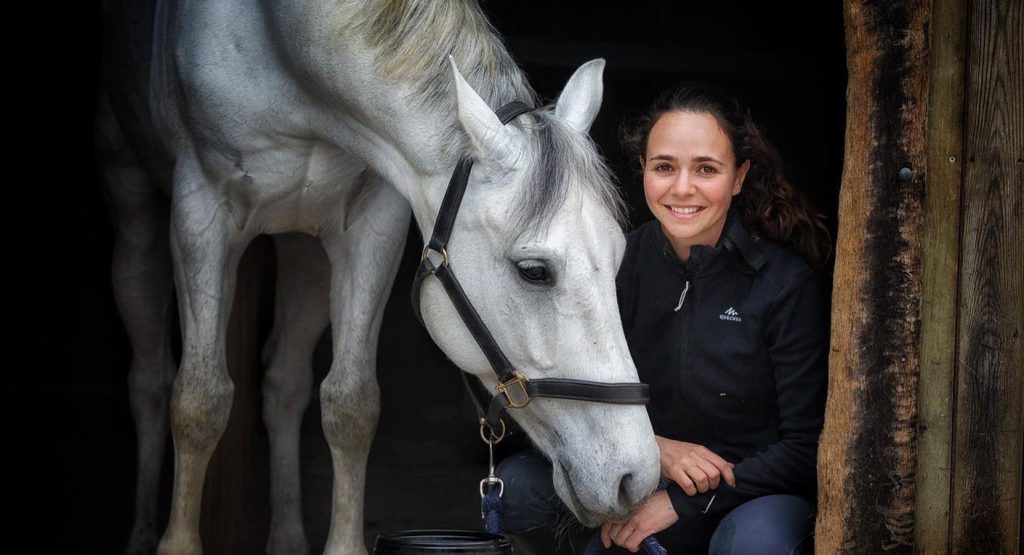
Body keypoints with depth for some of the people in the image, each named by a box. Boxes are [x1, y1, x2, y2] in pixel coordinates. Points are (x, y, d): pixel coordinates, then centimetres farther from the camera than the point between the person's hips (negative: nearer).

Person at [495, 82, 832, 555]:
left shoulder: (786, 281, -15)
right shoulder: (624, 261, -4)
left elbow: (807, 447, -13)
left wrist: (681, 502, -20)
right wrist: (656, 449, -19)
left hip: (756, 495, -3)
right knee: (516, 486, -20)